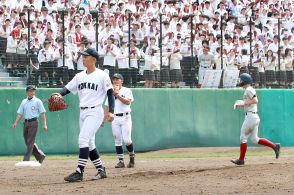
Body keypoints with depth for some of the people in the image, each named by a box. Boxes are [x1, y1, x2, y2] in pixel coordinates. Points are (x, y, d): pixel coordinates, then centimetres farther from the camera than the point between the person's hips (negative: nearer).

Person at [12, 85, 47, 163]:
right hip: (26, 123, 6)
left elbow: (42, 113, -3)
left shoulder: (37, 101, 0)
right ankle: (40, 155, 19)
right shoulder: (24, 102, 13)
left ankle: (26, 160, -10)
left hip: (33, 122, -6)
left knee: (30, 142, -9)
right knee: (27, 142, 6)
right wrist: (16, 122, -1)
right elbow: (20, 113, 13)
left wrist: (44, 124, -11)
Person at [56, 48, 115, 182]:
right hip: (82, 113, 7)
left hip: (95, 112, -7)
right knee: (89, 143, 10)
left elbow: (110, 93, -6)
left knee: (83, 139, -19)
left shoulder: (102, 75, -6)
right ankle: (101, 170, 22)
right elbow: (68, 88, 7)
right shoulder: (79, 76, 12)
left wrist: (111, 111, -16)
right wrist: (59, 94, -15)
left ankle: (79, 172, -21)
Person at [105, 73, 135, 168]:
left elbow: (128, 102, -14)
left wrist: (117, 95, -19)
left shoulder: (126, 91, 3)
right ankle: (121, 161, 4)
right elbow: (107, 107, 15)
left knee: (127, 140, -11)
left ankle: (132, 157, 11)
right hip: (115, 118, 4)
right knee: (117, 140, 0)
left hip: (125, 117, -4)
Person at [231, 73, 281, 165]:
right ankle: (274, 146, 6)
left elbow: (255, 100, -23)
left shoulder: (249, 90, -10)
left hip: (251, 116, -10)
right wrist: (240, 105, 13)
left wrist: (243, 103, -18)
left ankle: (241, 159, 2)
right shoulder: (249, 90, 21)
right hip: (254, 117, 10)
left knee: (243, 137, -3)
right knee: (255, 139, 10)